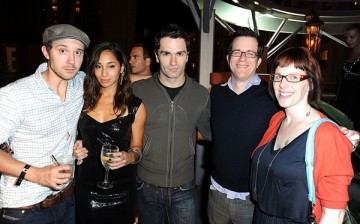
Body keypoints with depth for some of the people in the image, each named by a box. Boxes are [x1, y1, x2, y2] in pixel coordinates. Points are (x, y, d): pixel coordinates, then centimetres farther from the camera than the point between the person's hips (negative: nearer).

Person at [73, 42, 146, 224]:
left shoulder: (135, 106, -7)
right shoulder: (84, 101, 0)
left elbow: (137, 148, 1)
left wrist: (129, 157, -19)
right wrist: (75, 151, -5)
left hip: (120, 189, -2)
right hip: (86, 186, 2)